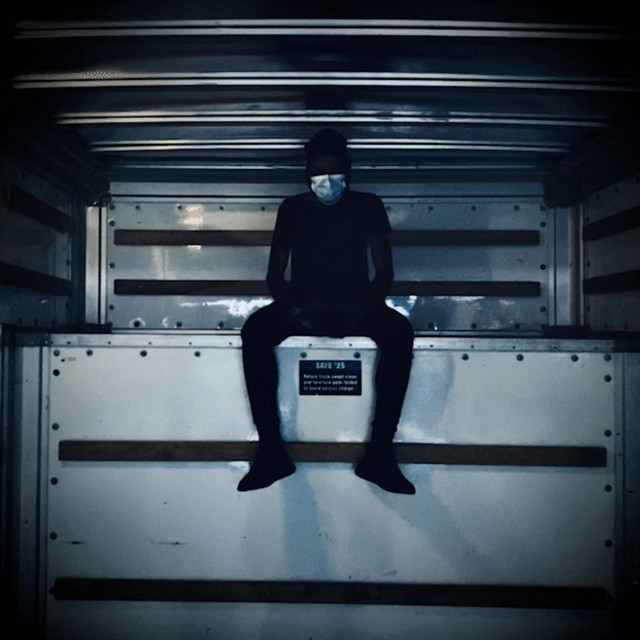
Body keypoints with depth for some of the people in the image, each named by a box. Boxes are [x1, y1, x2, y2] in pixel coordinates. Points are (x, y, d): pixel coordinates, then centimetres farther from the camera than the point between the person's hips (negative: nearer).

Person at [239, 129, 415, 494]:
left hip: (356, 307, 0)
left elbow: (384, 272, 2)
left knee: (400, 331, -32)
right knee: (255, 329, -30)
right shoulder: (293, 209, 9)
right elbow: (275, 275, 5)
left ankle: (380, 451, -28)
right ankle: (271, 449, -26)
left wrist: (366, 308, -19)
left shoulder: (368, 206, 8)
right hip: (303, 307, 1)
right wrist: (293, 307, -17)